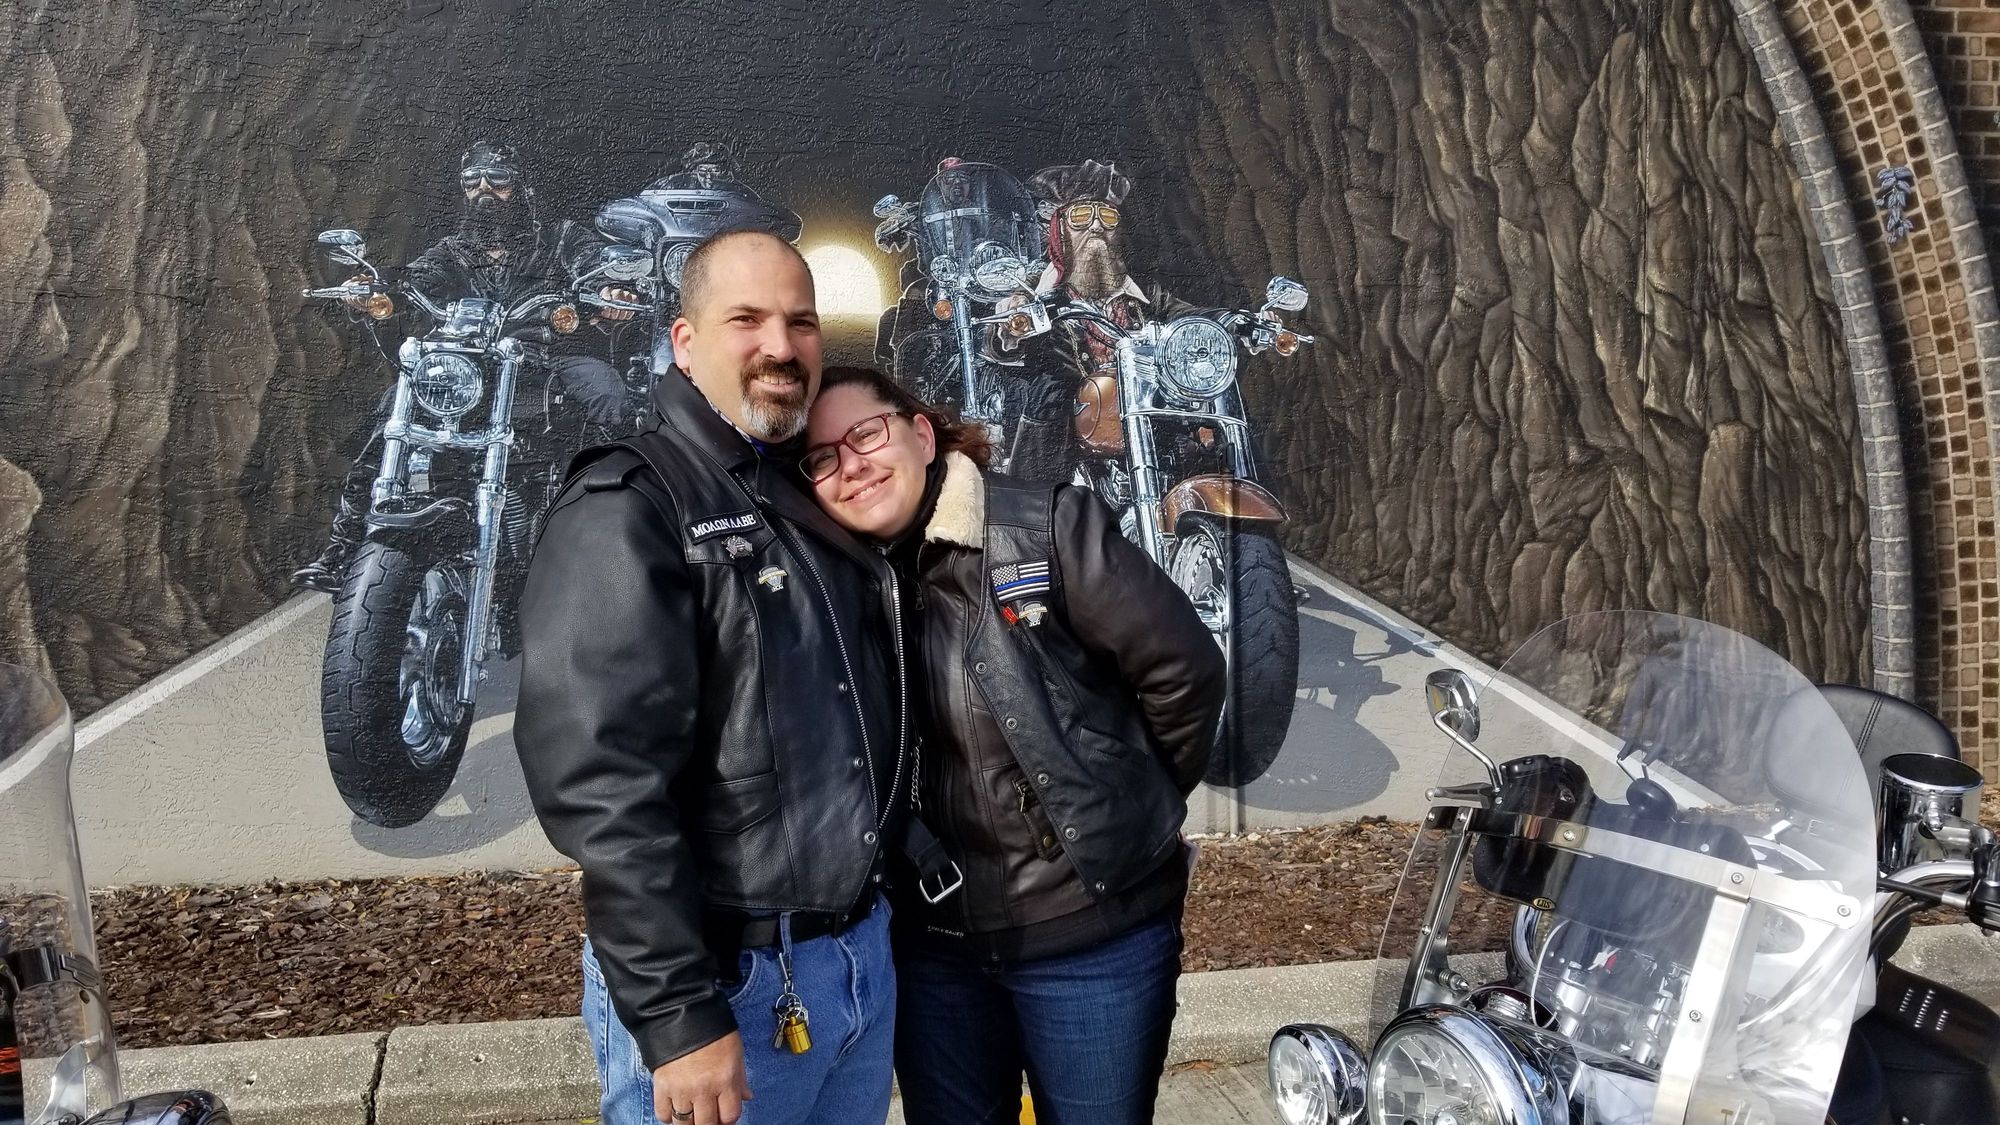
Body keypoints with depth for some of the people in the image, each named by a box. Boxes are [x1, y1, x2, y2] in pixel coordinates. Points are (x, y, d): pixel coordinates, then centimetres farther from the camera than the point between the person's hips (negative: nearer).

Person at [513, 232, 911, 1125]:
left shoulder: (825, 500, 10)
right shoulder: (625, 510, -14)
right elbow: (602, 785, -22)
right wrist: (678, 1016, -22)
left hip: (866, 953, 7)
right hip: (721, 982, -7)